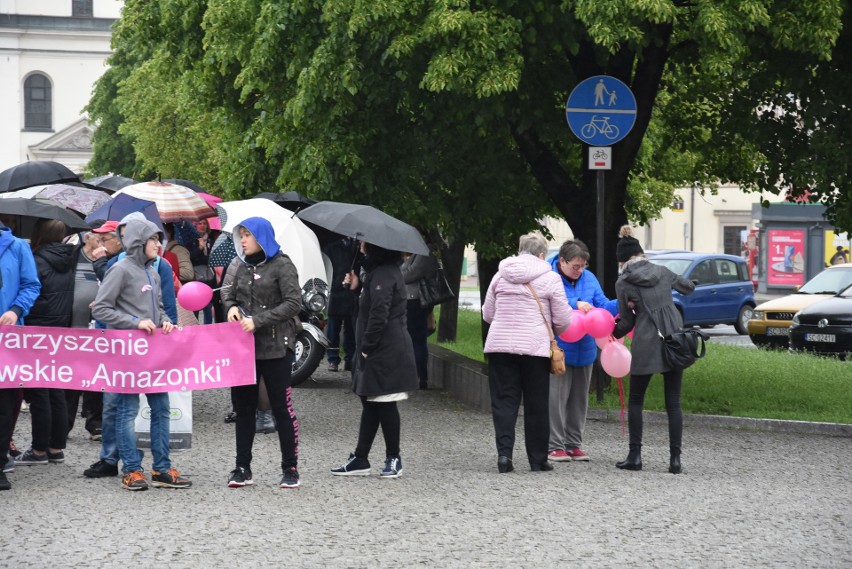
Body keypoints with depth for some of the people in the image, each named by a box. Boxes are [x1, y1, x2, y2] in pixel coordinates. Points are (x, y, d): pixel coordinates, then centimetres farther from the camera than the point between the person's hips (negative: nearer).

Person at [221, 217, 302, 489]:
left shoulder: (281, 265, -6)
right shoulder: (239, 265, 11)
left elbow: (293, 303, -12)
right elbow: (228, 291, 21)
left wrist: (258, 321, -18)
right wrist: (231, 306, -4)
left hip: (275, 347, -6)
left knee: (281, 407, -3)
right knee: (243, 407, 8)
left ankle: (290, 469, 4)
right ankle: (242, 468, 13)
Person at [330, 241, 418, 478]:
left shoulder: (382, 274, -18)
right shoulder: (378, 270, 15)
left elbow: (379, 315, -23)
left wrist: (366, 347, -18)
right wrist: (358, 286, 8)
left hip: (385, 351, -11)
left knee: (384, 405, -3)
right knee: (370, 404, 12)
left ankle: (393, 459, 6)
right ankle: (360, 459, 17)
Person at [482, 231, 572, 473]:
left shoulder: (501, 275, 8)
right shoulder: (550, 278, -1)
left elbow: (488, 314, 14)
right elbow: (563, 320, 0)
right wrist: (552, 331, 21)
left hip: (500, 345, 2)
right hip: (535, 347, -2)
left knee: (503, 402, 5)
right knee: (536, 405, 7)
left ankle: (504, 452, -9)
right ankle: (537, 459, 12)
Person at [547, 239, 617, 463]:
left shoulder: (589, 278, 7)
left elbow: (602, 306, 2)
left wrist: (621, 305, -16)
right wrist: (575, 304, -34)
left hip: (584, 350, 6)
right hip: (558, 350, -6)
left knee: (579, 399, 12)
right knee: (556, 398, -7)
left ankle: (573, 444, 22)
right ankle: (555, 446, 1)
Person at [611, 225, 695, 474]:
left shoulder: (623, 283, -2)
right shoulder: (662, 272, 8)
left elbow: (627, 321, 4)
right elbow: (689, 287, 26)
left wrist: (614, 333, 23)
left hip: (646, 344, -3)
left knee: (636, 400, 12)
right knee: (673, 402, 6)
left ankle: (635, 455, 9)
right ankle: (675, 458, 3)